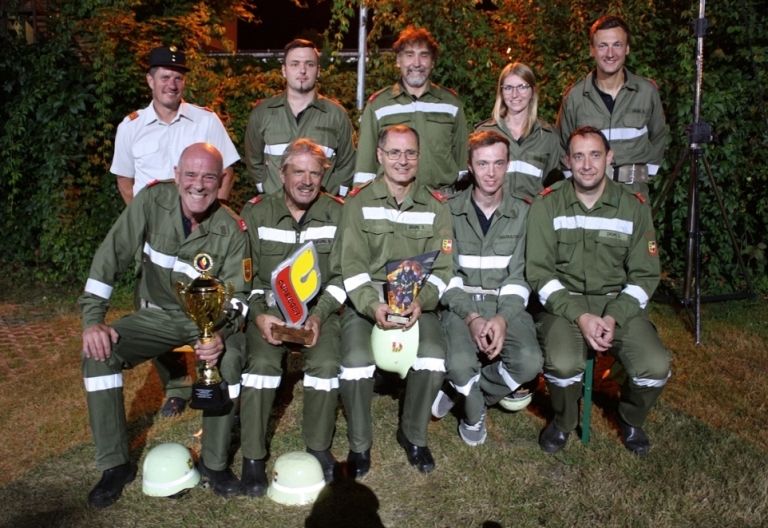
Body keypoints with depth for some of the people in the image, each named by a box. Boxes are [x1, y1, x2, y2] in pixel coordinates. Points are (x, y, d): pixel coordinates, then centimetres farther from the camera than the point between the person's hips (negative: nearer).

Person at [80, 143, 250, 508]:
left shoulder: (232, 230, -15)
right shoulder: (152, 201, -14)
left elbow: (236, 294, -12)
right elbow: (110, 257, -12)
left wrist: (221, 333, -33)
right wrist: (93, 320, -19)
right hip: (157, 315, 2)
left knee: (229, 357, -31)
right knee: (97, 352, -20)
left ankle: (213, 462, -9)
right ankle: (116, 464, -4)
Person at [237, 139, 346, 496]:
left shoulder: (337, 213, -1)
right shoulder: (256, 212, -1)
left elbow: (341, 275, 0)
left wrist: (318, 315, -13)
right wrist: (258, 314, -16)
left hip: (319, 308, 1)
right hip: (268, 308, 0)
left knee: (327, 364, -25)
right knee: (262, 363, -26)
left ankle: (319, 447, 0)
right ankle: (253, 456, -7)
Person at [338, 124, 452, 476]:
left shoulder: (435, 207, 7)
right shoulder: (358, 203, 2)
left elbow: (441, 268, 1)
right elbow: (352, 266, -6)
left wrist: (421, 301, -18)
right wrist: (372, 305, -24)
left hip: (418, 299, 2)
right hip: (365, 298, -1)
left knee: (434, 357, -25)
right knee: (356, 359, -27)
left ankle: (413, 435, 4)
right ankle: (359, 443, 1)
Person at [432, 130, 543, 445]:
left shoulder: (522, 213, 6)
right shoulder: (451, 211, 2)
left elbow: (518, 277, 1)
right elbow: (447, 273, -2)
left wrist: (503, 318, -17)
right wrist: (471, 317, -17)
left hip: (506, 304, 2)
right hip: (462, 302, -1)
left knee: (530, 362, -26)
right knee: (460, 363, -30)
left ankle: (460, 391, 3)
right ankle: (474, 414, 7)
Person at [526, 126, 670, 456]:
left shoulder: (634, 207, 2)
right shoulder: (547, 205, -3)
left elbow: (645, 275, 3)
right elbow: (539, 272, -7)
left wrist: (613, 317, -13)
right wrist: (580, 316, -18)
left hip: (619, 303, 2)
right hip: (564, 303, -2)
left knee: (656, 367, -22)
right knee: (563, 364, -31)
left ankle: (631, 420, 14)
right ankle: (563, 422, 5)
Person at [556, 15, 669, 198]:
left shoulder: (647, 91, 2)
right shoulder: (574, 95, -1)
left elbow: (659, 137, 16)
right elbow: (563, 145, 10)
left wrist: (648, 171, 7)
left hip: (634, 190, 1)